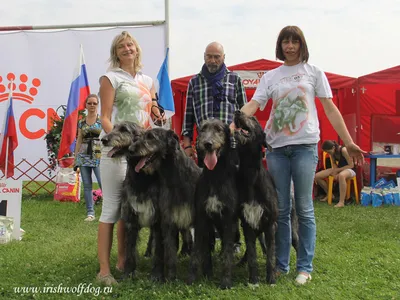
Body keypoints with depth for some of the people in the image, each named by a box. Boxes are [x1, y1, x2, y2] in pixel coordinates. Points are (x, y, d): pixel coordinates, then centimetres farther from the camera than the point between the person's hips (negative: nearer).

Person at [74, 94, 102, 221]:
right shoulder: (81, 122, 12)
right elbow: (79, 141, 14)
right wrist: (75, 159, 10)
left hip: (98, 155, -4)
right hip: (84, 156, 4)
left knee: (103, 183, -12)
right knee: (87, 185, 4)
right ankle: (90, 213, 11)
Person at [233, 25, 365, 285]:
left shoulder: (314, 72, 6)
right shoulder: (270, 77, 11)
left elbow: (331, 109, 4)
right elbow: (252, 105, 1)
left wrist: (348, 142, -2)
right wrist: (230, 127, -16)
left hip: (305, 146, -2)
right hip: (276, 147, 3)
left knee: (304, 208, 0)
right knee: (280, 209, 7)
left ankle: (305, 267, 10)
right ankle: (281, 264, 18)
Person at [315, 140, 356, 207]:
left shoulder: (343, 150, -24)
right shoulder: (332, 152, -3)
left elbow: (351, 165, -20)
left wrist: (337, 170, -19)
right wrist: (334, 172, -8)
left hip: (349, 169, -7)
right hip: (338, 169, 8)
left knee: (341, 175, -46)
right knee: (317, 176, -7)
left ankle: (341, 202, -43)